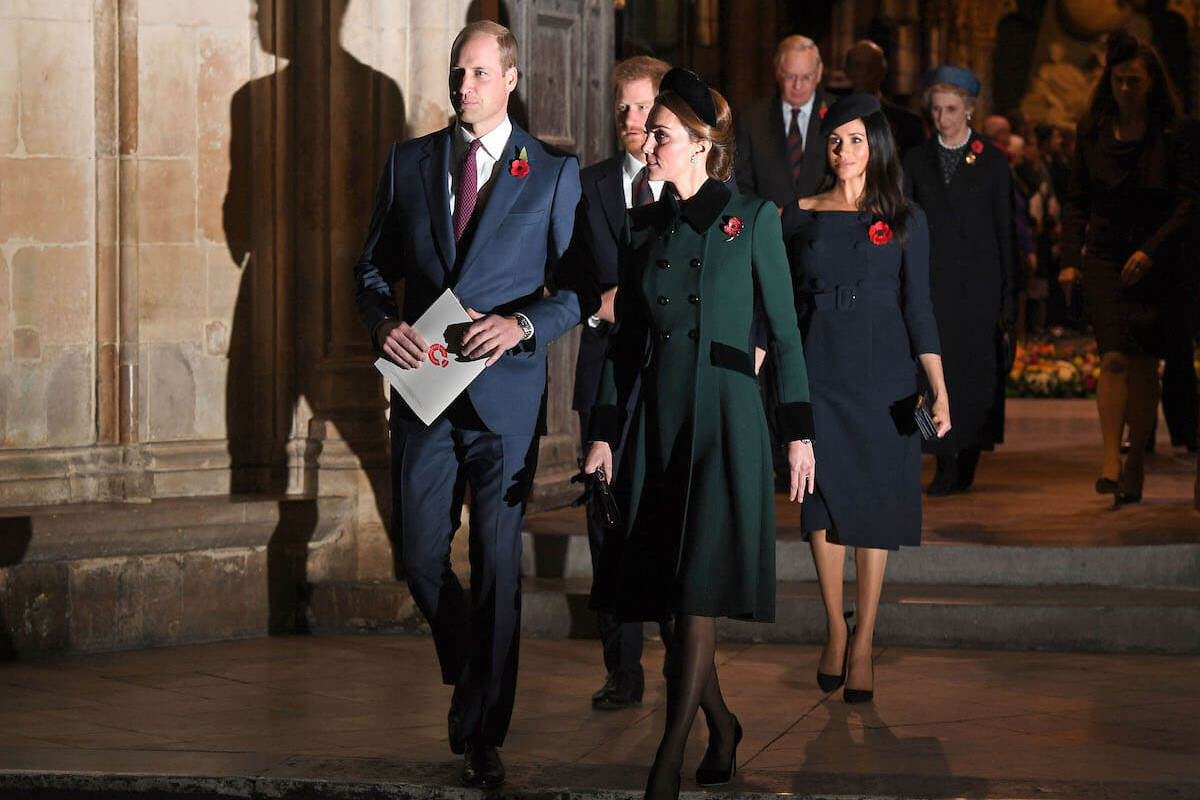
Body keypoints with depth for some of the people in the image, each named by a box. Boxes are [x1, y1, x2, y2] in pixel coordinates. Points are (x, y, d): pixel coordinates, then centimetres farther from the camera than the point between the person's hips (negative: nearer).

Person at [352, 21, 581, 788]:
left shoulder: (554, 173, 1)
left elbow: (579, 286, 1)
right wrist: (384, 321, -8)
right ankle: (468, 669, 34)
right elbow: (374, 265, 12)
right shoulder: (409, 162, 9)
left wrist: (522, 323, -17)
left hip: (505, 391, -3)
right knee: (421, 554, 5)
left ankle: (484, 733, 9)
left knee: (498, 564, 0)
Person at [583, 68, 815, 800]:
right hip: (657, 421, 5)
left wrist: (800, 431, -3)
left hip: (725, 418, -5)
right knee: (664, 591, 6)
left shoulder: (751, 219, -2)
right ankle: (722, 727, 25)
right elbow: (626, 336, 14)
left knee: (699, 590, -11)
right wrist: (604, 432, 10)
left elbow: (784, 329, 0)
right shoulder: (643, 226, 11)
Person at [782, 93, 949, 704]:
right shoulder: (799, 216, 6)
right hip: (818, 373, 1)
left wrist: (939, 386, -11)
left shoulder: (905, 222, 3)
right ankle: (835, 632, 14)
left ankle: (863, 644, 6)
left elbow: (918, 307, -1)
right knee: (824, 501, 1)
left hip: (882, 377, -1)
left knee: (874, 504, 0)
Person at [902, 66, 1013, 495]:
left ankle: (969, 459, 10)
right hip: (931, 279, 1)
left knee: (976, 369, -2)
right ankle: (945, 463, -1)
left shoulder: (992, 160, 5)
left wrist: (1006, 297, -1)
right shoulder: (917, 160, 10)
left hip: (978, 281, -1)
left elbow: (1004, 229, 4)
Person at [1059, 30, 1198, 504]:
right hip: (1104, 259, 1)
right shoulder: (1092, 133, 7)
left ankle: (1136, 464, 13)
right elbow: (1076, 200, 10)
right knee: (1114, 357, -14)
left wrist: (1150, 250, -17)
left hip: (1157, 264, -1)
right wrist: (1071, 259, 0)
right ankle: (1110, 459, -20)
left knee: (1143, 364, 2)